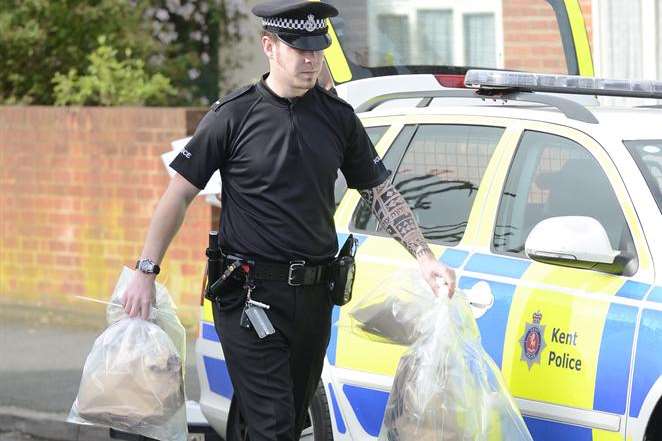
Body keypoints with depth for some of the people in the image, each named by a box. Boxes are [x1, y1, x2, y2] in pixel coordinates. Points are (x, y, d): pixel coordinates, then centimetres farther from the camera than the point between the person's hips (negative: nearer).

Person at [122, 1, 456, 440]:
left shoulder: (338, 116, 8)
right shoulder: (234, 116, -4)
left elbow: (382, 192, 15)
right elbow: (179, 195, 0)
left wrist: (424, 256, 2)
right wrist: (146, 271, -4)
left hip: (313, 299, 5)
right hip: (249, 295, -5)